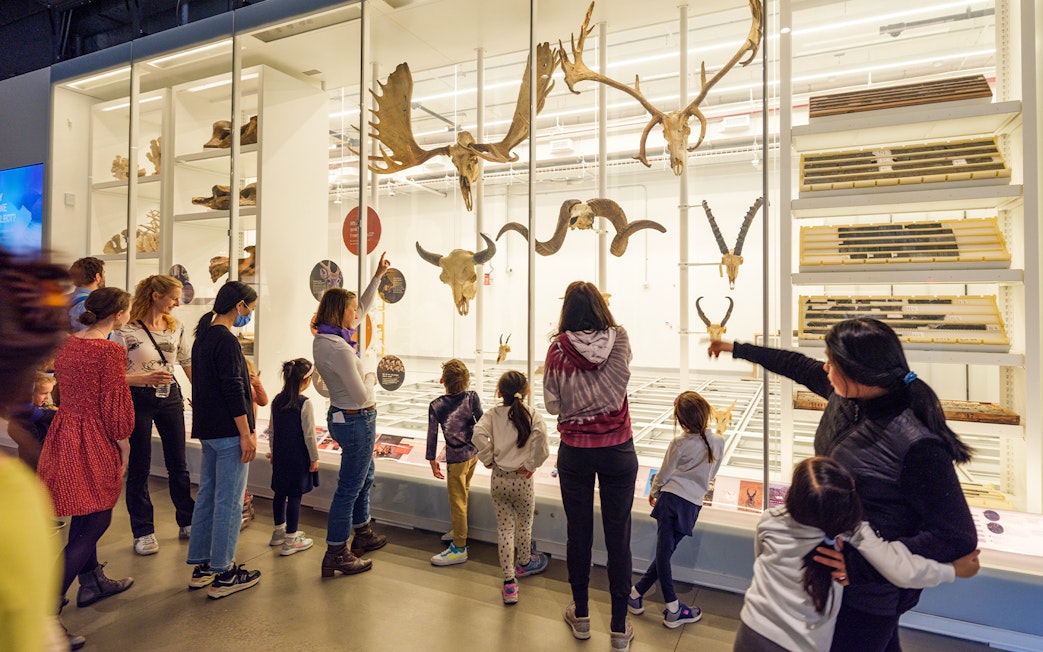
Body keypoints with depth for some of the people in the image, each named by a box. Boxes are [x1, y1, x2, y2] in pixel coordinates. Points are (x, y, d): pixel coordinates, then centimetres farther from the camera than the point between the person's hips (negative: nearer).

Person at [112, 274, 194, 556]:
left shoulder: (176, 326, 2)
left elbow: (189, 363, 10)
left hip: (170, 398, 4)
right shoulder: (126, 330, -13)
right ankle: (143, 532, 22)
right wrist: (145, 379, -26)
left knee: (178, 464, 12)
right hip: (138, 400, -4)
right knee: (139, 468, 7)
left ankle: (187, 522, 27)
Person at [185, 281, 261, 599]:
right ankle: (223, 575, 8)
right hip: (228, 432, -10)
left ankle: (201, 567, 26)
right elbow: (233, 391, -20)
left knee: (206, 496, 15)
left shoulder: (203, 337, 13)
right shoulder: (227, 341, -17)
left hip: (207, 430, 10)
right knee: (229, 502, -1)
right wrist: (246, 434, -18)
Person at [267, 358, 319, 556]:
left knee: (280, 493, 18)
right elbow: (309, 434, -15)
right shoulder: (304, 403, -17)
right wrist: (314, 458, -6)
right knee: (295, 496, 1)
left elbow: (272, 431, 11)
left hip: (280, 456, 7)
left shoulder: (277, 401, 3)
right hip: (298, 458, -7)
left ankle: (279, 531, 34)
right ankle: (290, 540, 8)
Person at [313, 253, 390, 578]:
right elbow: (361, 396, -23)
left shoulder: (323, 337, 1)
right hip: (356, 420, -10)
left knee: (364, 475, 24)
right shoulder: (338, 348, -27)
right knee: (349, 487, 2)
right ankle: (336, 555, 15)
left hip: (343, 416, 10)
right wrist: (371, 378, -3)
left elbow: (362, 308, 15)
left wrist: (377, 276, 13)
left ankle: (363, 534, 40)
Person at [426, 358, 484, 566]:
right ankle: (458, 531, 40)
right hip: (473, 453, 5)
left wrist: (432, 460, 2)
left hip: (457, 458, -5)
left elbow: (432, 435, -8)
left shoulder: (436, 406, -13)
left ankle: (459, 548, 8)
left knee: (457, 500, 1)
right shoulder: (472, 397, -7)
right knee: (463, 493, 22)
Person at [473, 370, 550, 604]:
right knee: (524, 524, 22)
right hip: (522, 480, -1)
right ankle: (524, 563, 45)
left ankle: (509, 582, 11)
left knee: (504, 528, 11)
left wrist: (487, 460, -6)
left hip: (498, 480, 2)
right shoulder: (532, 415, -9)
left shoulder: (493, 415, -4)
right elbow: (540, 433, -27)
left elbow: (479, 433, -20)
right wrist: (531, 464, -15)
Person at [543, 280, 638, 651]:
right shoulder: (619, 340, -9)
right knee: (618, 537, 10)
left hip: (575, 451, 0)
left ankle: (580, 615, 32)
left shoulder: (558, 349, -11)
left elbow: (553, 405, -4)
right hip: (618, 451, 1)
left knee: (578, 533, 14)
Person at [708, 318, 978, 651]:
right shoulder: (846, 397, -11)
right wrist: (737, 348, 18)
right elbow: (799, 366, 7)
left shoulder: (916, 445, -32)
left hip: (867, 591, -7)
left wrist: (863, 560, -32)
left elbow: (958, 539, -27)